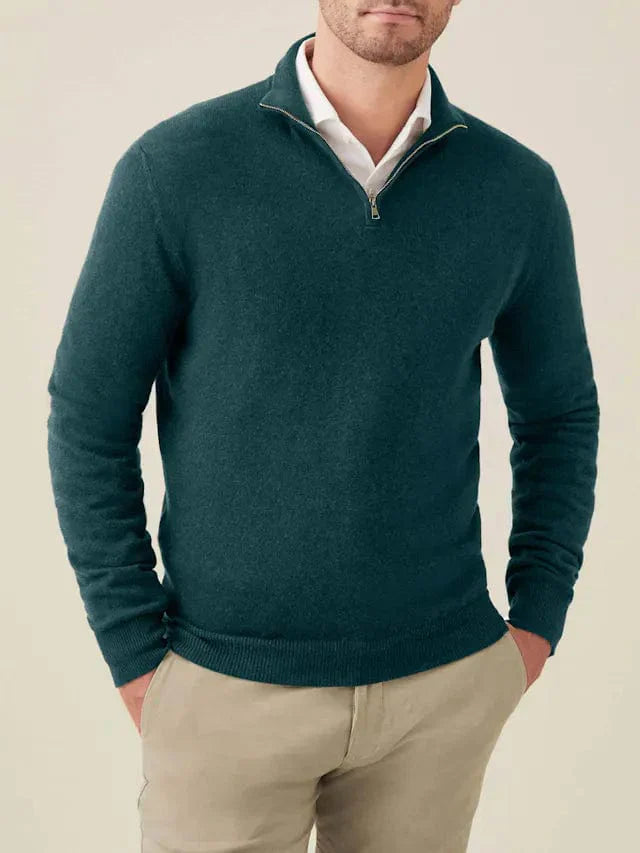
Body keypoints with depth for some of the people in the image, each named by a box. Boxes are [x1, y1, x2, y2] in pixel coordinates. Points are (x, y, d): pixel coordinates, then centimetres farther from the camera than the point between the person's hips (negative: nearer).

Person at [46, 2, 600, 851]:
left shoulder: (518, 188, -3)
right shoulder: (174, 167, -12)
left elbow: (558, 412, 10)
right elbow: (89, 422, -5)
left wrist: (536, 624, 2)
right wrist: (137, 660, -7)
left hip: (443, 682, 3)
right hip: (229, 684, -2)